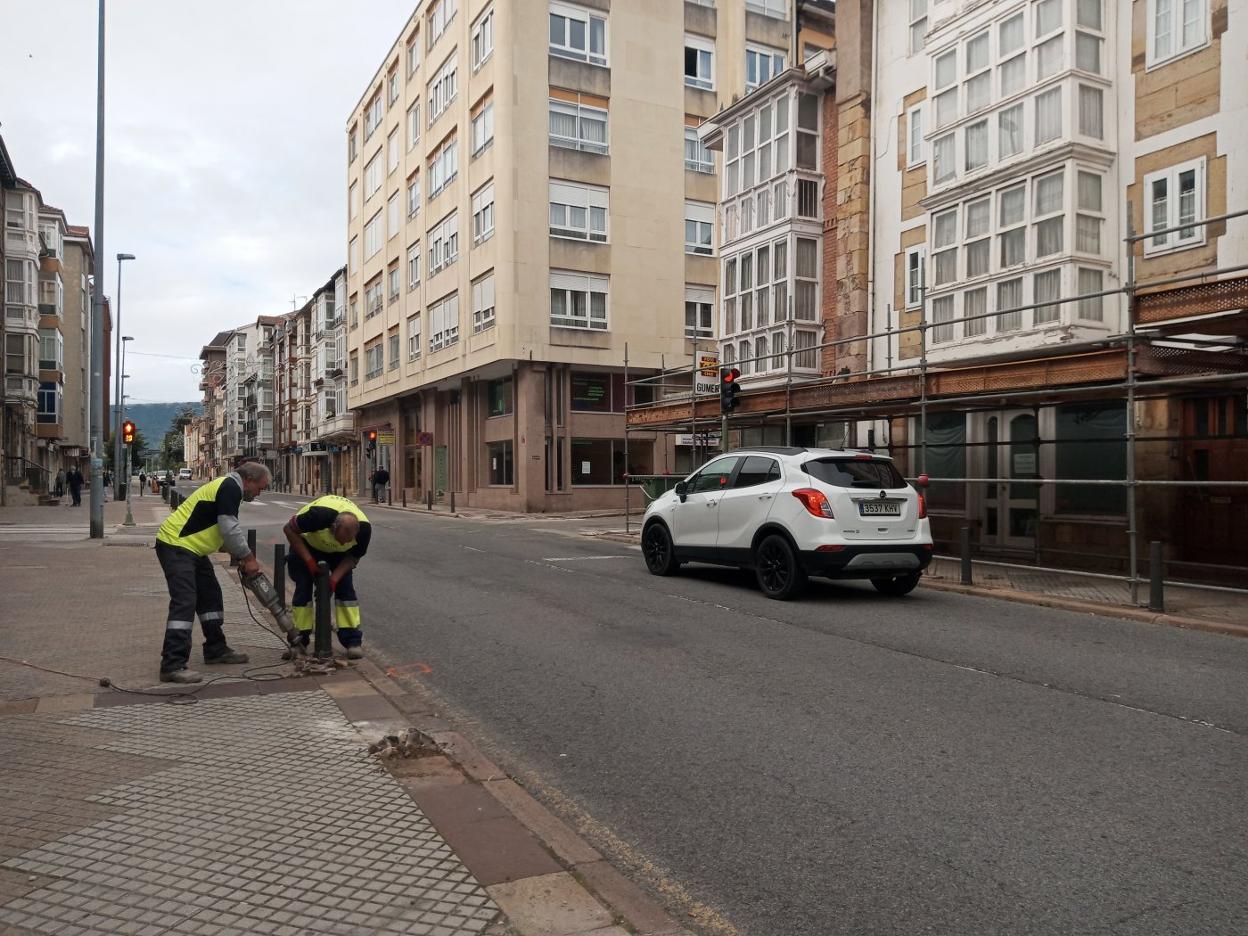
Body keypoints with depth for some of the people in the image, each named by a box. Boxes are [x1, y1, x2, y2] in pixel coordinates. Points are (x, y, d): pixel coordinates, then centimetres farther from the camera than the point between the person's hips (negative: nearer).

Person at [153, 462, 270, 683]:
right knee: (184, 602, -16)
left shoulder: (228, 486, 15)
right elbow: (230, 530, -22)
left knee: (210, 596, 15)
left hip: (190, 548, 11)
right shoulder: (230, 487, -17)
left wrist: (241, 558, 11)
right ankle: (173, 665, -17)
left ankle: (216, 650, 25)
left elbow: (227, 530, 20)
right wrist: (248, 558, -11)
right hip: (175, 546, -11)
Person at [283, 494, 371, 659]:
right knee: (303, 586, -9)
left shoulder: (364, 528, -33)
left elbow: (354, 557, -15)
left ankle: (352, 640, -6)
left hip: (337, 553, 2)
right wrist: (309, 561, -29)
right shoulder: (319, 515, -43)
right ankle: (299, 640, 3)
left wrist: (334, 578, -28)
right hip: (307, 542, -2)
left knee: (345, 586, -11)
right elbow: (289, 529, -26)